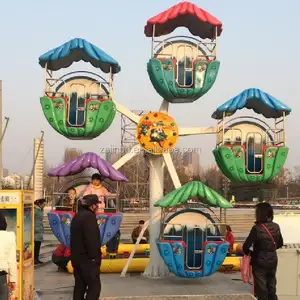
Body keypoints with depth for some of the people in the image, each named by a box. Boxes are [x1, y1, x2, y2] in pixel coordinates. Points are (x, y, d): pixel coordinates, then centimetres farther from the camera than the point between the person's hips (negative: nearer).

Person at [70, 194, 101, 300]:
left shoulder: (77, 216, 17)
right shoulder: (89, 216, -15)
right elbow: (92, 239, -23)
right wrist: (94, 256, -19)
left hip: (77, 257, 10)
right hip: (87, 258, -10)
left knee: (80, 285, 14)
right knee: (94, 286, -7)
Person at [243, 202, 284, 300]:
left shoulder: (257, 228, -21)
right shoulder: (276, 227, -4)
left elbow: (246, 246, -20)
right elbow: (280, 244, 10)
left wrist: (249, 253, 1)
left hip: (260, 263, -5)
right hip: (273, 261, 5)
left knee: (261, 291, 6)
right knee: (272, 289, 18)